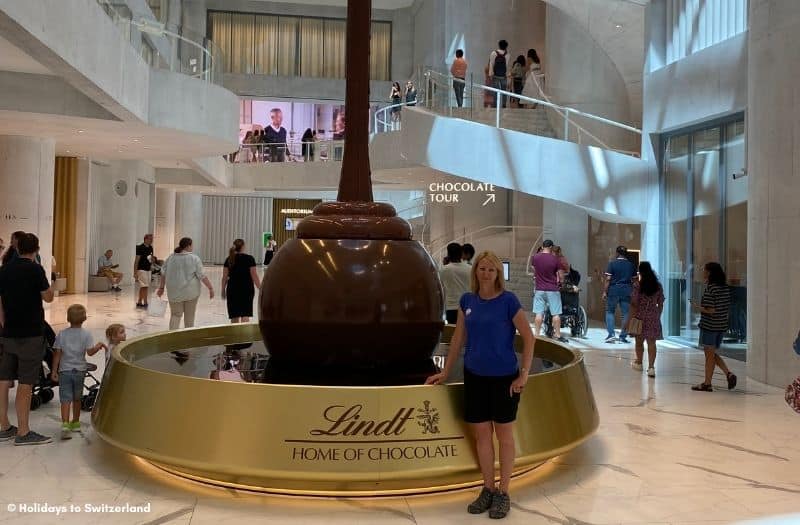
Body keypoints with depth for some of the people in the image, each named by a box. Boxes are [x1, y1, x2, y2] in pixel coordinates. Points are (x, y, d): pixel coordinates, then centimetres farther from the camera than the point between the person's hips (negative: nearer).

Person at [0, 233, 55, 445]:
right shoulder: (35, 269, -12)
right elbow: (48, 298, -6)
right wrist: (50, 286, 13)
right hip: (31, 334, -7)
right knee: (25, 384, -3)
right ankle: (23, 433, 2)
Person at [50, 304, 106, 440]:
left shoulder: (62, 334, -1)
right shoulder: (86, 334, -4)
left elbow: (57, 354, -3)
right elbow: (90, 351, -13)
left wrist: (54, 371, 2)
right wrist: (99, 346, 5)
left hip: (65, 370, -1)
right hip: (80, 370, 1)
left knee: (66, 399, -5)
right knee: (77, 398, 17)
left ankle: (65, 424, -21)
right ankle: (75, 423, 29)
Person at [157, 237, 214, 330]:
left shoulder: (170, 258, 4)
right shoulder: (194, 259, -7)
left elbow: (164, 274, 8)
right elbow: (202, 276, -10)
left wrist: (161, 288, 16)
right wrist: (210, 288, -6)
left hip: (174, 292, 3)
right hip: (191, 292, -2)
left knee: (175, 314, 8)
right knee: (189, 316, 9)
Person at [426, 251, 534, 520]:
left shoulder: (508, 301, -11)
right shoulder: (467, 301, 2)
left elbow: (528, 337, -8)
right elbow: (458, 338, 10)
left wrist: (523, 375, -12)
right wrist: (445, 372, 11)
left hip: (504, 377, -4)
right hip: (474, 376, 4)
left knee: (504, 434, 8)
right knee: (481, 434, 10)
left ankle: (503, 493, 20)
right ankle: (488, 489, 25)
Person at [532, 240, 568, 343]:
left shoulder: (535, 257, -1)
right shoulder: (555, 259, -7)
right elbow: (560, 275, -3)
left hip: (539, 290, 2)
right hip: (553, 290, -2)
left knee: (538, 313, 4)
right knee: (556, 314, 5)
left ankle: (537, 335, 6)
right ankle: (557, 335, 9)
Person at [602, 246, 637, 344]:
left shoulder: (612, 264, -3)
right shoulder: (631, 265, 7)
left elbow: (608, 279, -8)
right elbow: (634, 280, 9)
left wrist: (604, 292, -5)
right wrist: (633, 293, 18)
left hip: (614, 290, -2)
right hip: (627, 291, 2)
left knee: (610, 311, 9)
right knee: (626, 313, 7)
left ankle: (611, 334, -4)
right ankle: (623, 336, 7)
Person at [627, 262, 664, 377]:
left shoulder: (637, 284, -10)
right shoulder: (658, 285, 2)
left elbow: (634, 303, -12)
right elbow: (660, 304, 6)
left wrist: (631, 318, -8)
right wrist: (658, 317, 17)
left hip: (640, 316, -2)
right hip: (653, 317, 2)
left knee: (639, 341, 15)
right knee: (651, 342, 1)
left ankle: (639, 363, 32)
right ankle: (651, 367, -6)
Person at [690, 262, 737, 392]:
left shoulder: (710, 288, -17)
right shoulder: (725, 288, 7)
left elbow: (710, 310, -21)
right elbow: (727, 308, 11)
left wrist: (697, 307, -7)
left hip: (709, 326, -7)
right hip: (722, 326, 7)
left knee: (709, 355, 2)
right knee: (713, 353, 19)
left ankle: (707, 384, 10)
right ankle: (729, 373, 3)